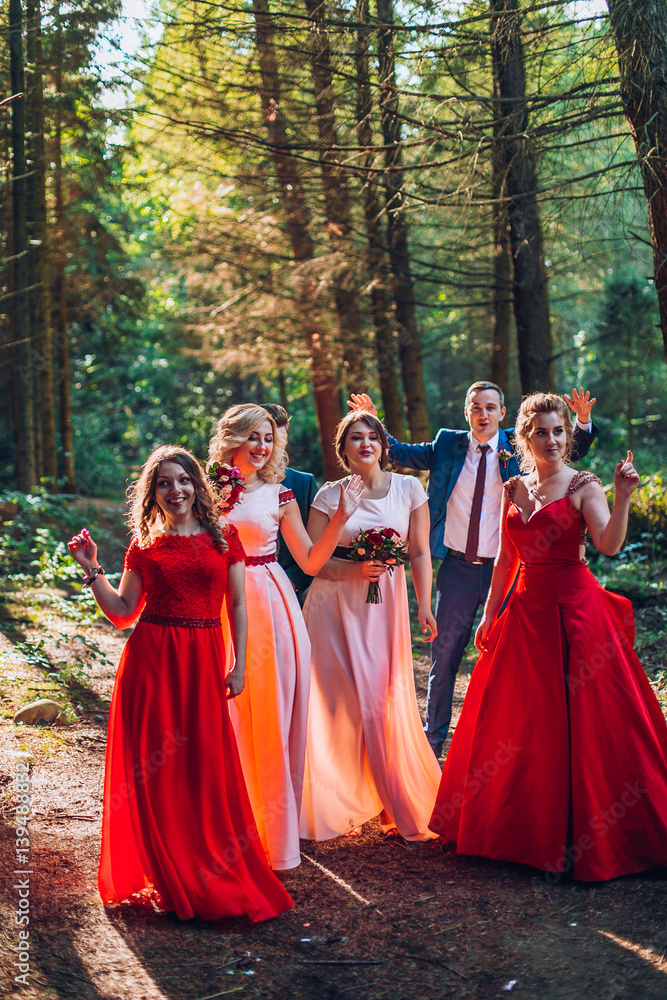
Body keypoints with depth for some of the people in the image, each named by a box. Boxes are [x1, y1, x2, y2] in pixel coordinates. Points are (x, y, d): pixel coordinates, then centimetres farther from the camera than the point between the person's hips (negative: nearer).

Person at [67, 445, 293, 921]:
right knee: (155, 768, 1)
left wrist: (239, 665, 0)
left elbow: (238, 605, 6)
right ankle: (168, 876, 15)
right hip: (150, 662, 0)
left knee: (207, 767, -1)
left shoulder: (224, 539, 7)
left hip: (203, 662, 0)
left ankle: (216, 875, 15)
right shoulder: (145, 547, 7)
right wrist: (92, 570, -2)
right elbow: (123, 613, 7)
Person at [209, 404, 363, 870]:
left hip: (272, 608, 0)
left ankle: (275, 828, 14)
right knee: (230, 720, 2)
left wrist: (341, 517, -1)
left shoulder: (279, 495, 5)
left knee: (274, 718, 2)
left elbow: (311, 561, 7)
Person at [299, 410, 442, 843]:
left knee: (387, 700, 1)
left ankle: (403, 805, 16)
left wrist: (424, 607, 3)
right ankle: (337, 802, 15)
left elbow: (420, 552, 7)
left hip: (386, 603, 1)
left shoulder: (409, 489, 4)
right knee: (338, 699, 0)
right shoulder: (330, 495, 0)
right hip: (336, 604, -1)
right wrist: (357, 569, -15)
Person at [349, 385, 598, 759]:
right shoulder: (447, 444, 3)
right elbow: (401, 454, 10)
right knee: (444, 657, 9)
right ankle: (434, 739, 25)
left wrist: (583, 422, -23)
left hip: (504, 570, -1)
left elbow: (574, 450, -5)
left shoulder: (517, 447, -1)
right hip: (457, 570, 1)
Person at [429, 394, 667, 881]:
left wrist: (623, 496, -33)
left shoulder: (583, 486, -5)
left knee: (580, 719, -3)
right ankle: (534, 826, 27)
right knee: (524, 723, 11)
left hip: (576, 610, -5)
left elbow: (609, 545, -20)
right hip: (526, 610, 5)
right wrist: (490, 614, 15)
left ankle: (581, 835, 8)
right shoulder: (514, 489, 10)